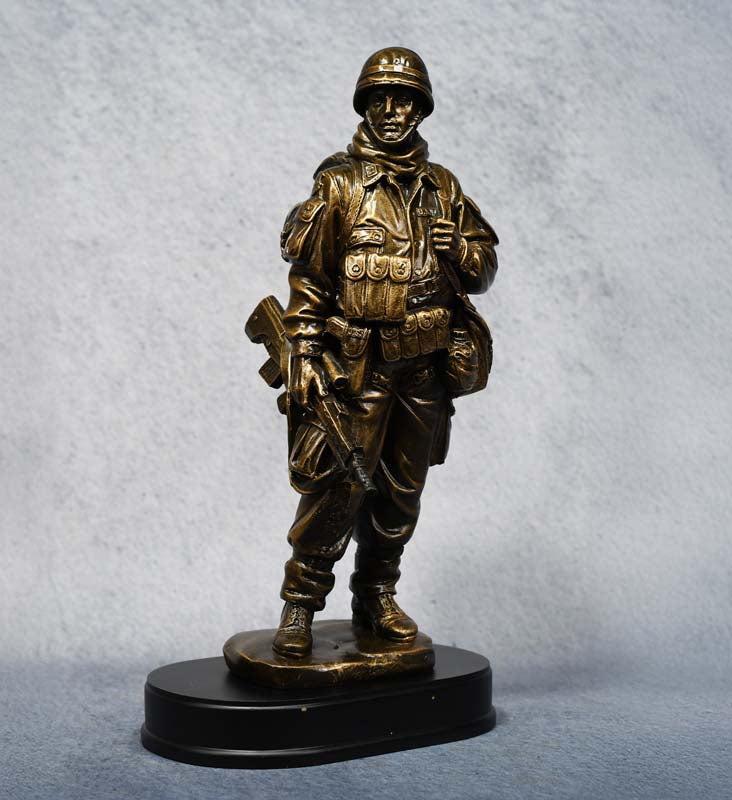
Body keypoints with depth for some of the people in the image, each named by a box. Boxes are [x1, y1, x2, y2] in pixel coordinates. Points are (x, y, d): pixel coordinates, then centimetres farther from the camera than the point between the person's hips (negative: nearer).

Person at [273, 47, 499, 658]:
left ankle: (377, 596, 27)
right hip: (359, 362, -4)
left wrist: (461, 250, -8)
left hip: (427, 366, 5)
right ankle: (300, 607, 6)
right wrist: (304, 354, -12)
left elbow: (485, 269, 15)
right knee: (337, 483, -8)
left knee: (403, 488, 11)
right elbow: (308, 276, -4)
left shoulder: (443, 188, 12)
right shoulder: (339, 185, 0)